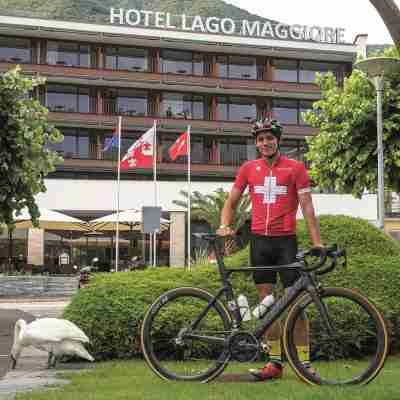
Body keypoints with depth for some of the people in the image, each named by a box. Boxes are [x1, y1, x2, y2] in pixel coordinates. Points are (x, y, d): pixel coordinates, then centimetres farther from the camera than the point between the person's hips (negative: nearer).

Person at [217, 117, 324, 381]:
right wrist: (225, 226, -3)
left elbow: (307, 206, -4)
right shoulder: (249, 169, 9)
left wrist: (317, 241, -11)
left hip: (286, 240, -3)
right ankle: (275, 362, 12)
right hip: (259, 241, 3)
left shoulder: (295, 168, 0)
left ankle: (304, 362, 4)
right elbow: (232, 202, 15)